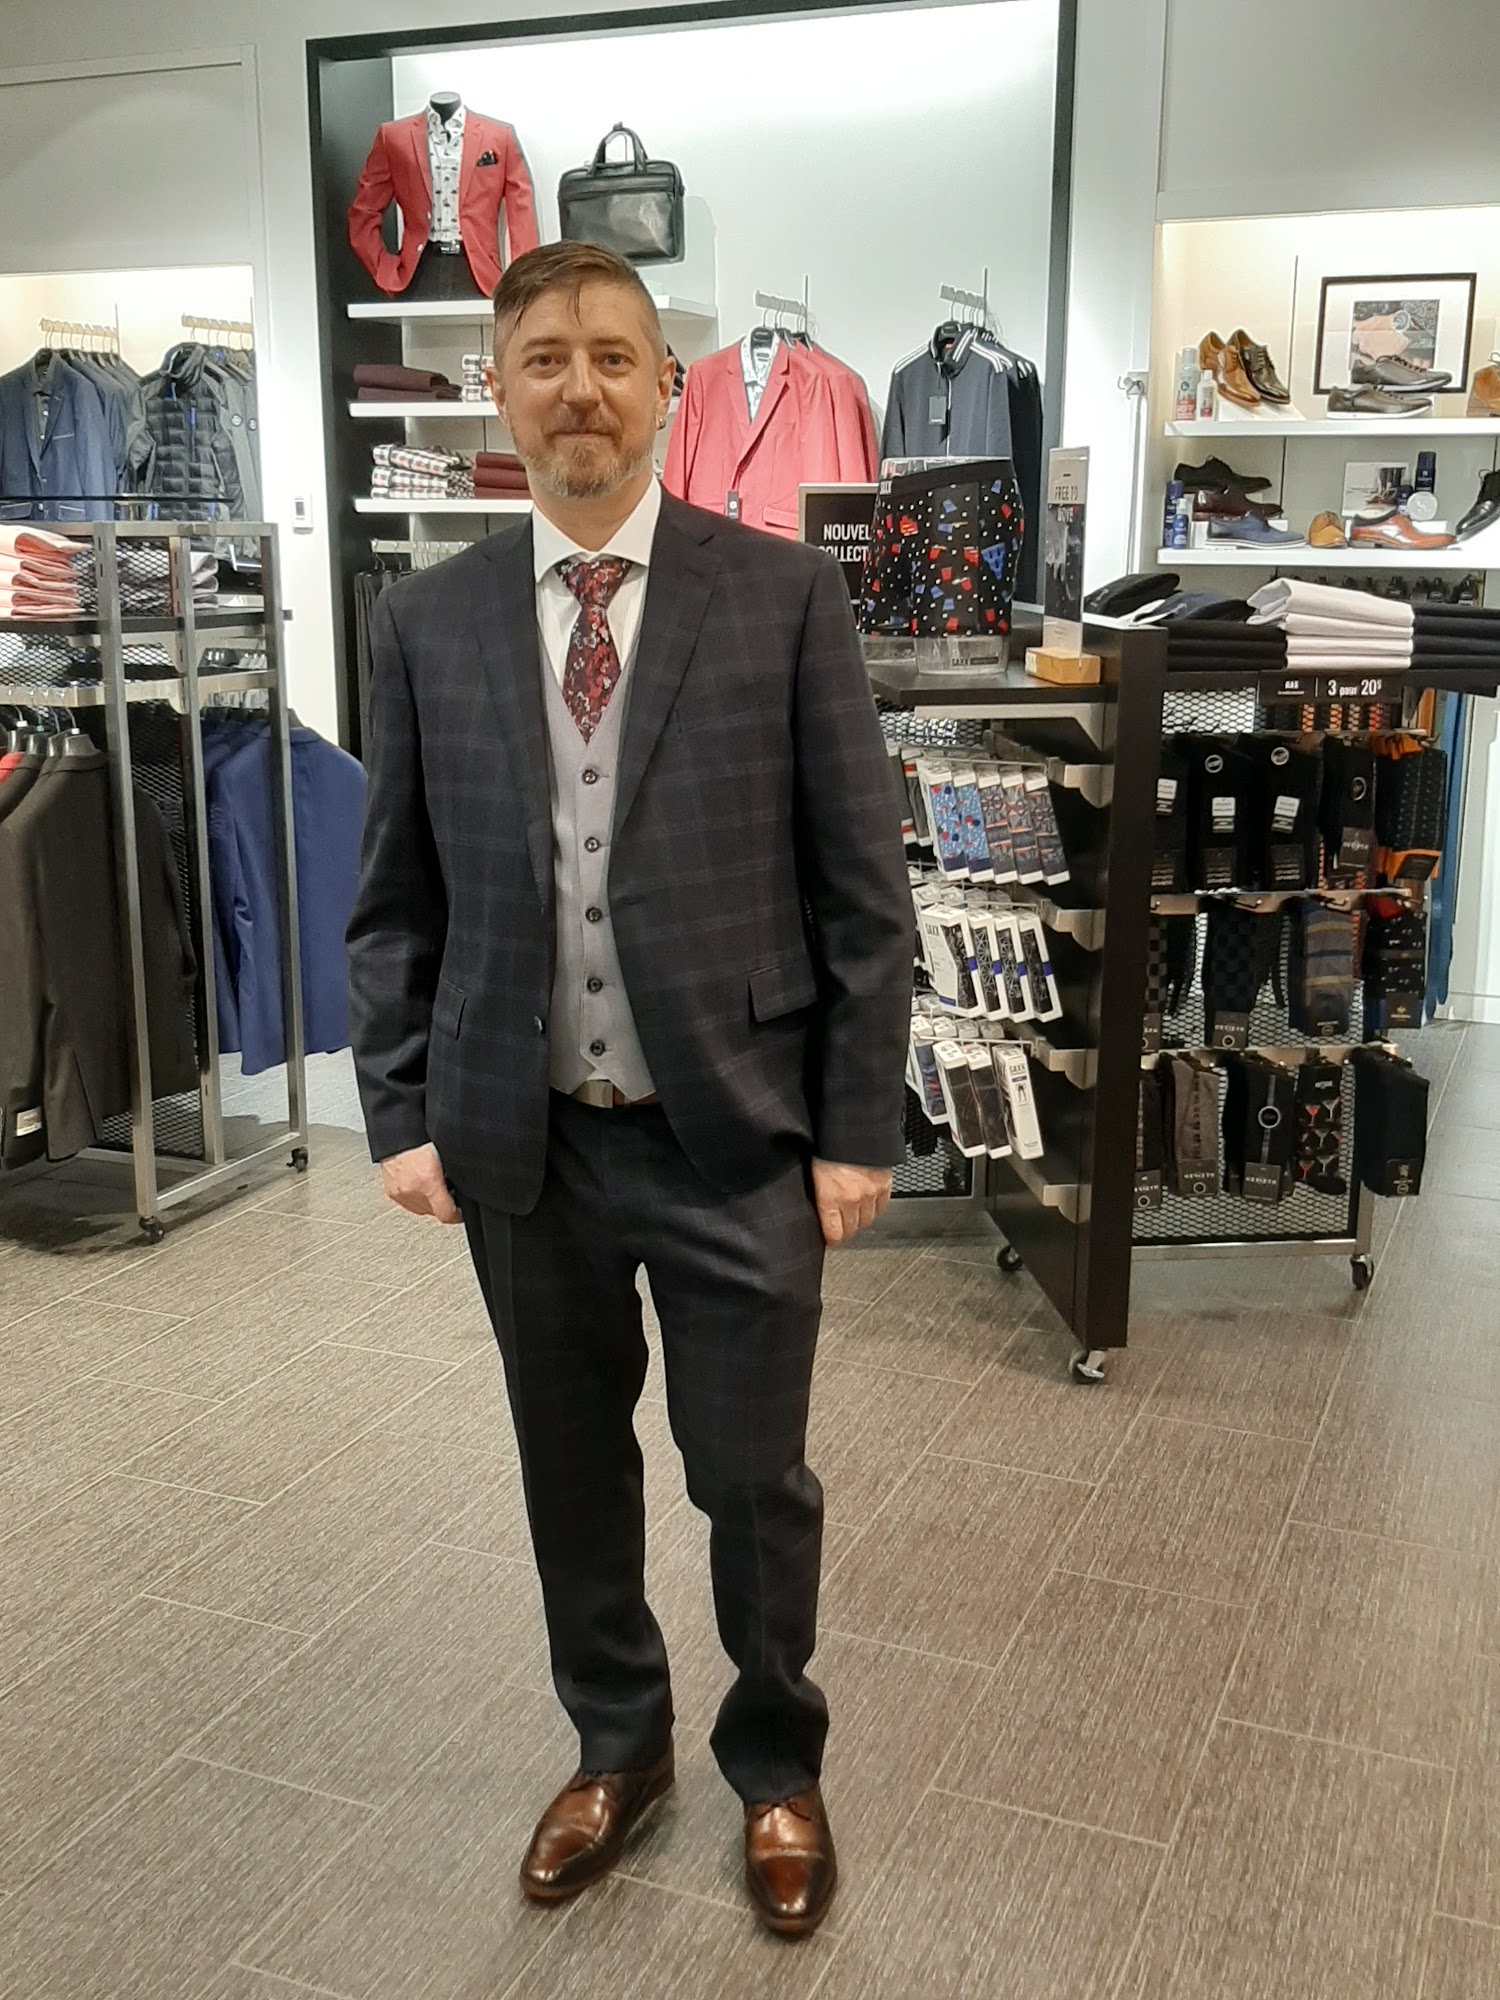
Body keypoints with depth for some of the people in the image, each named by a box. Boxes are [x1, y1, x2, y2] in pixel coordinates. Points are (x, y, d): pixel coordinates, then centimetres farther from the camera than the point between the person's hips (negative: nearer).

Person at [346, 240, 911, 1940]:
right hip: (520, 1144, 3)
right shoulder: (427, 623, 3)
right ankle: (617, 1747, 42)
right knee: (572, 1473, 17)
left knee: (755, 1479, 10)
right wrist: (401, 1117, 1)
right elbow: (394, 904, 7)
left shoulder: (784, 597, -4)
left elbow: (861, 888, -4)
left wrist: (858, 1129, -6)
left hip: (737, 1136, -2)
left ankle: (775, 1766, 37)